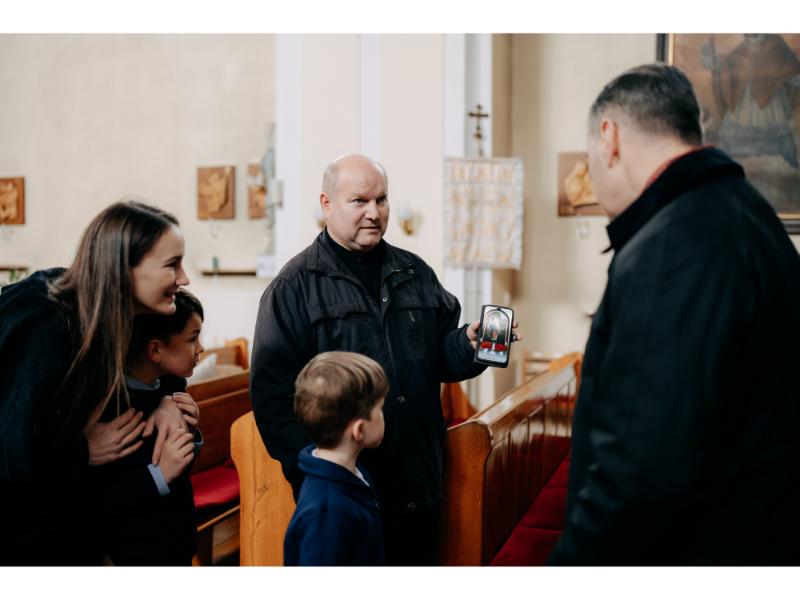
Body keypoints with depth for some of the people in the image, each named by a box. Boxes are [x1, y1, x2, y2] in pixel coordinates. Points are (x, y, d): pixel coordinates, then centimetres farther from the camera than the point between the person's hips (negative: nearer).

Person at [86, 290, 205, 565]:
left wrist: (190, 435, -9)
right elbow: (89, 507, -23)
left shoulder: (173, 385, -4)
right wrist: (157, 475, -28)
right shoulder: (104, 403, -24)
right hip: (129, 557, -6)